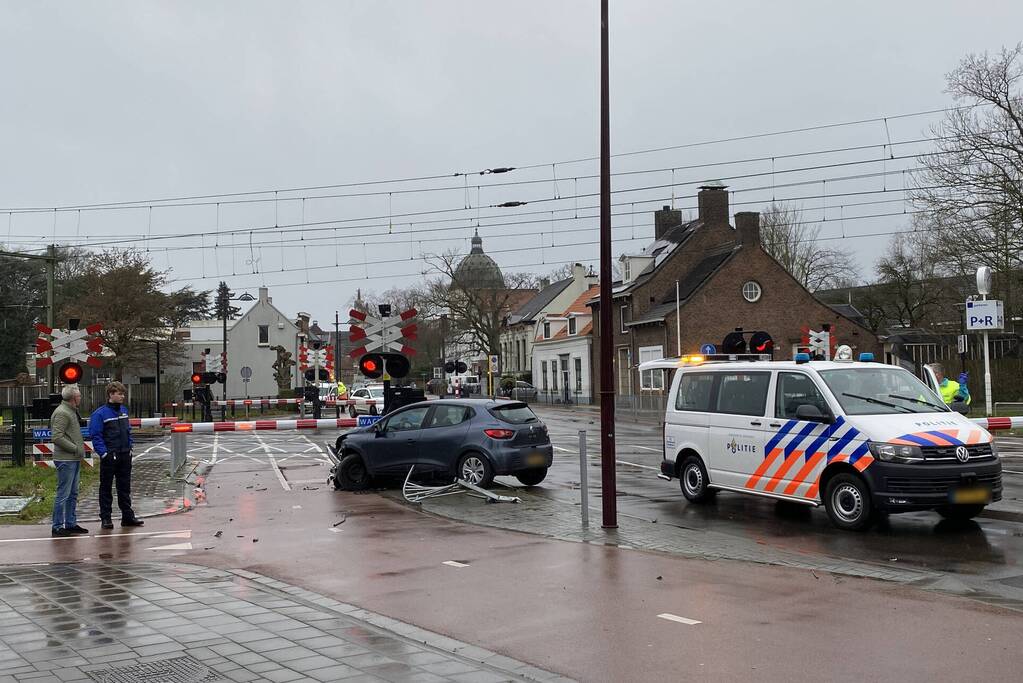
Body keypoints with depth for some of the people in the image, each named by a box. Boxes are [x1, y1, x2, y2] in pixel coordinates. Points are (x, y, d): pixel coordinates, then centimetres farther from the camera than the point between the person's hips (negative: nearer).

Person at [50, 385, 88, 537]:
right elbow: (57, 437, -22)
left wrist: (80, 447, 13)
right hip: (65, 460, -10)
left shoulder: (72, 411, 17)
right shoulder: (62, 413, -15)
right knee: (63, 494, -6)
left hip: (74, 459, 10)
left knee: (73, 494, 15)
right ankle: (58, 527, -1)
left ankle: (71, 524, 23)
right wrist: (76, 449, -18)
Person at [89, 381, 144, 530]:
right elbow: (95, 435, -13)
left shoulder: (124, 410, 10)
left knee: (125, 487, 11)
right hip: (109, 457, -6)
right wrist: (104, 453, -18)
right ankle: (105, 518, 10)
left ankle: (128, 516, 17)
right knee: (106, 488, 5)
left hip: (125, 456, 6)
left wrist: (129, 448, 11)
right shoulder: (100, 413, -10)